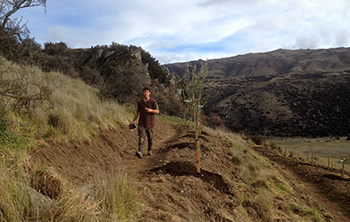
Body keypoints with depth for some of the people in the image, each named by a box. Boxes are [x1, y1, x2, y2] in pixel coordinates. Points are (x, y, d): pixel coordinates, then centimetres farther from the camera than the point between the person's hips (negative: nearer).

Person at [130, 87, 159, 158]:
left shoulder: (153, 102, -1)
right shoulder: (139, 102, 8)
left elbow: (157, 111, 0)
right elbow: (137, 112, 15)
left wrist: (151, 110, -20)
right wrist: (133, 121, 9)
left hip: (150, 123, -1)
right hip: (141, 123, 1)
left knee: (150, 137, 10)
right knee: (141, 137, -10)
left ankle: (150, 150, 30)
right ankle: (140, 152, -21)